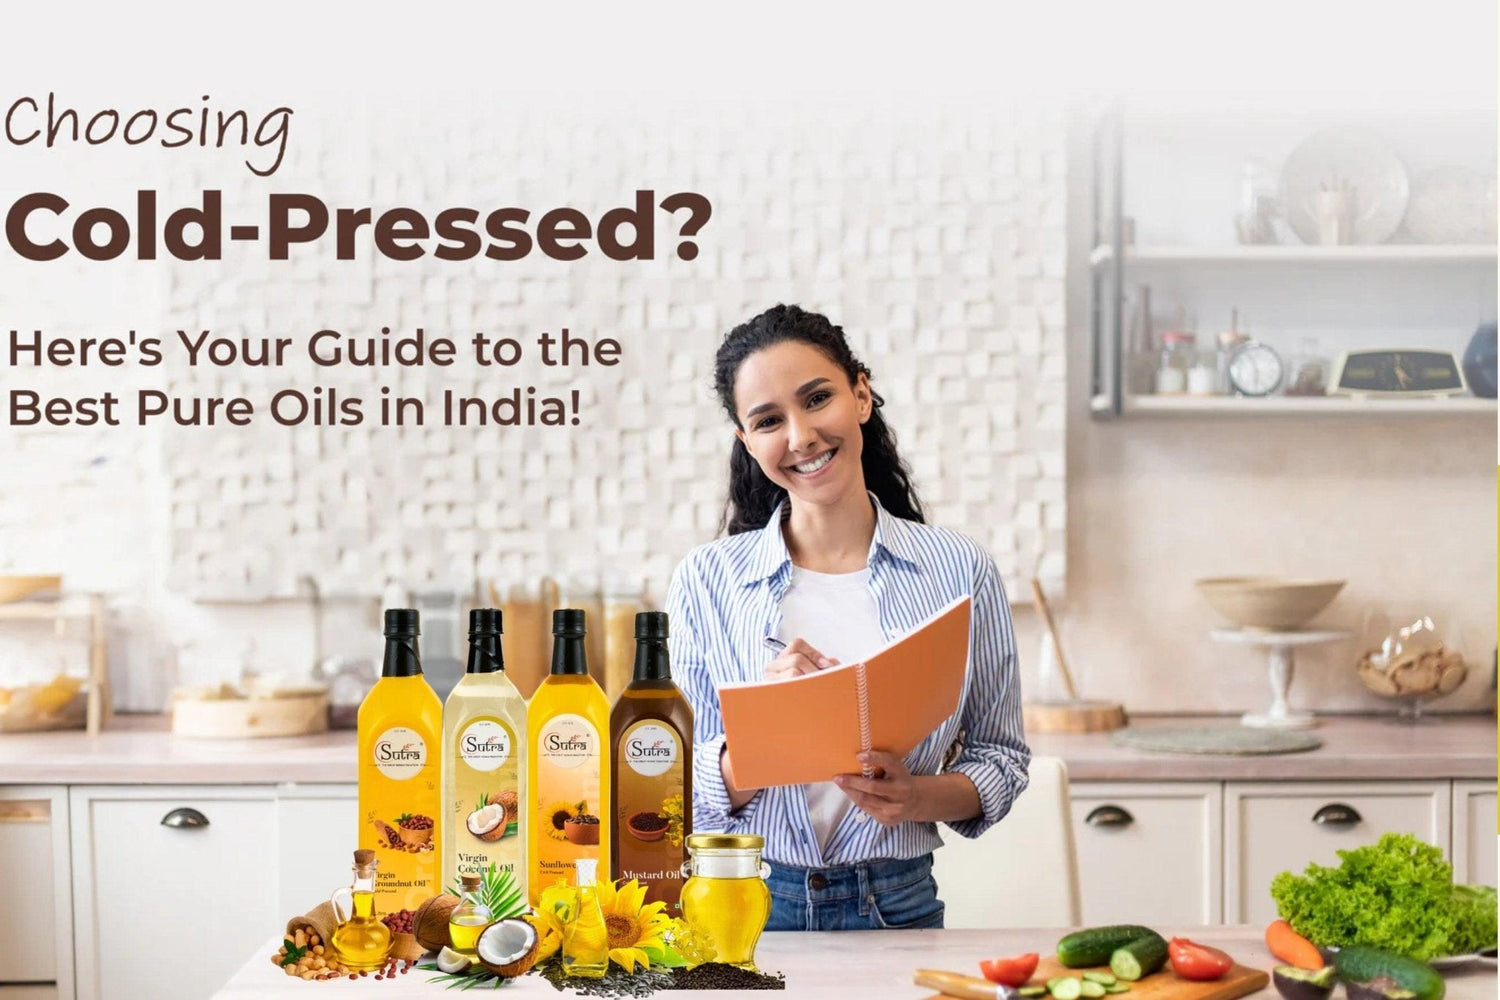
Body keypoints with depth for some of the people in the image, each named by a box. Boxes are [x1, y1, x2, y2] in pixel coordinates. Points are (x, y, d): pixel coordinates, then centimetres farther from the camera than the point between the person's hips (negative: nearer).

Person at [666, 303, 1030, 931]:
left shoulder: (960, 571, 3)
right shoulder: (707, 580, 3)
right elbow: (681, 794, 1)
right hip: (746, 905, 0)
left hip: (896, 909, 1)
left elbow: (1001, 756, 10)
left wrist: (920, 797, -10)